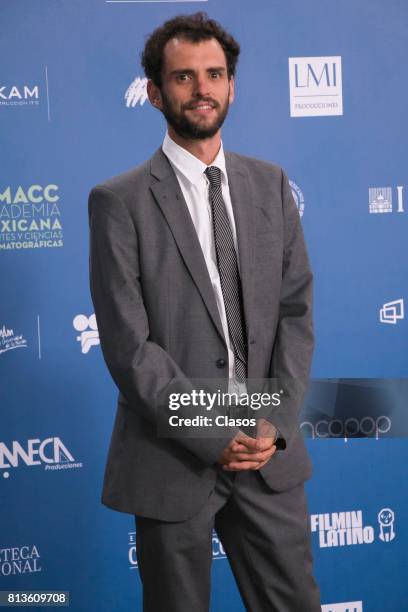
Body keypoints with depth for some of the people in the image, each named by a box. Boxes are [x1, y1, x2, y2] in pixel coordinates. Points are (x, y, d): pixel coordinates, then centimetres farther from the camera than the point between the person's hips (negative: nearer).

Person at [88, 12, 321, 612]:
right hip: (174, 460, -3)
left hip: (270, 451, 3)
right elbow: (128, 346, -11)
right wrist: (214, 439, -14)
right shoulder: (119, 202, -6)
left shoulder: (270, 185, 7)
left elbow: (296, 310, 5)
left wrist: (276, 423, -7)